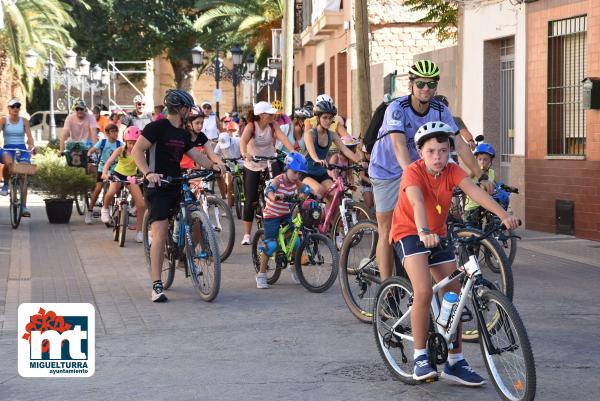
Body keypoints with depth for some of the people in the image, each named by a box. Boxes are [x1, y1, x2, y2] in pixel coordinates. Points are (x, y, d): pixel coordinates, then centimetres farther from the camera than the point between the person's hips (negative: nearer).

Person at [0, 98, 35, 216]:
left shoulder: (24, 121, 5)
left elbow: (29, 136, -3)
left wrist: (31, 146, -23)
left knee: (23, 176, -9)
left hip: (22, 149, 2)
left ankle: (23, 206, -7)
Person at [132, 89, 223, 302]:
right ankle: (157, 285, -19)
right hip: (158, 188, -8)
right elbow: (137, 150, -14)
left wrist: (212, 165, -7)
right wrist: (148, 173, -29)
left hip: (177, 187, 8)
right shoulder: (157, 127, -7)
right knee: (161, 231, -17)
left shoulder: (182, 133, 17)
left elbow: (196, 154, 13)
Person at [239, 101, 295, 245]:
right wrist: (244, 153, -54)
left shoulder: (273, 125, -8)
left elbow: (282, 137, -22)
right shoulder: (251, 126, -16)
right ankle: (246, 235, 5)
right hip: (252, 166, -2)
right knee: (250, 201, -3)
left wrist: (292, 151, -39)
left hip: (269, 164, 2)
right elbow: (243, 140, -33)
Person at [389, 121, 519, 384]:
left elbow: (475, 191, -26)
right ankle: (420, 357, -12)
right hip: (410, 233, -6)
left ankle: (455, 362, 16)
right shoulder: (413, 172, -21)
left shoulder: (452, 171, -9)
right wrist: (424, 232, -59)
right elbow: (417, 202, -40)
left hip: (437, 234, 6)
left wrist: (503, 215, -42)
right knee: (424, 292, -25)